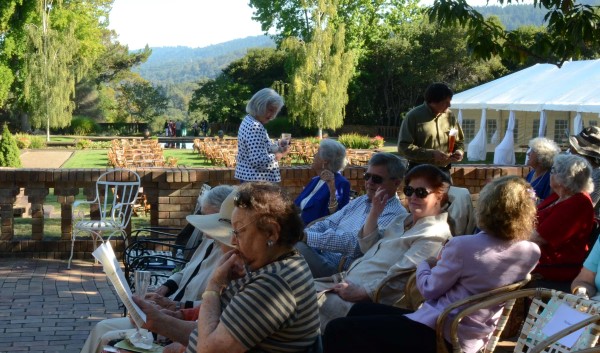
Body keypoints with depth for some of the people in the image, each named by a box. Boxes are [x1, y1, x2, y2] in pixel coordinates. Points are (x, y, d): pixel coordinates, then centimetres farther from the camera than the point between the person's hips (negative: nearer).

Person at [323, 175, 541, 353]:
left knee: (338, 330, -5)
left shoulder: (464, 246, -22)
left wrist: (424, 264, 12)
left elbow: (429, 289, -6)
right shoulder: (531, 253, -5)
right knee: (361, 311, 22)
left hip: (440, 335, -9)